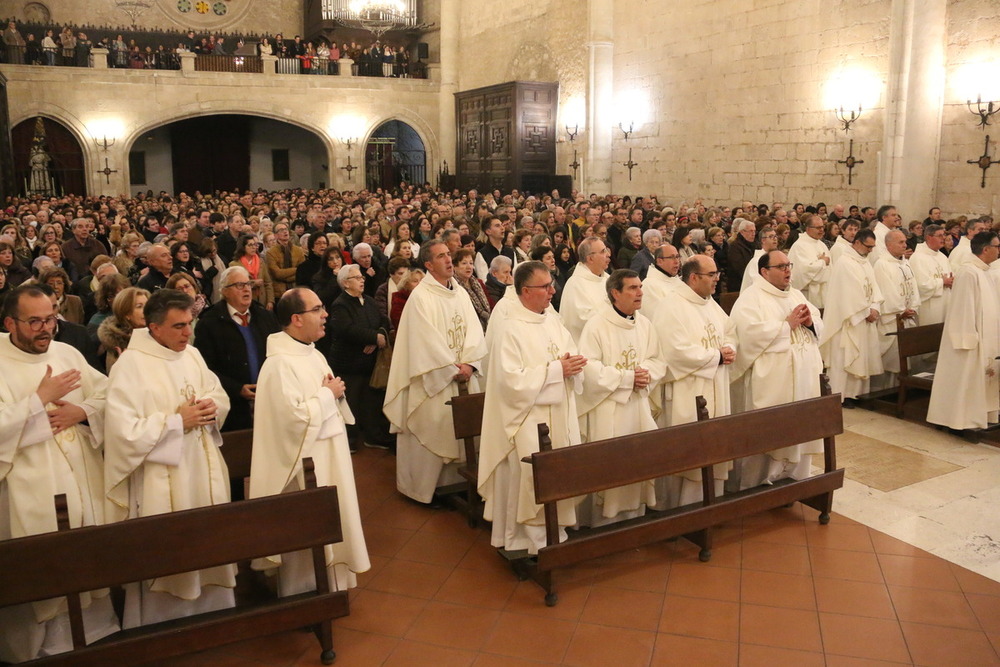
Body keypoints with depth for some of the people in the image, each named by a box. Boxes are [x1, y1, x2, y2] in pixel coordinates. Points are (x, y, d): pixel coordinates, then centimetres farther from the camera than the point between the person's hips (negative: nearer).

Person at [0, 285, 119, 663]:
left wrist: (80, 411, -11)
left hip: (84, 479, 5)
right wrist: (40, 398, -20)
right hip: (32, 490, -5)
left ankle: (94, 628, 30)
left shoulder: (68, 354, 7)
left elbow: (107, 395, 7)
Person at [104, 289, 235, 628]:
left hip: (204, 472, 7)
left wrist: (212, 407, -7)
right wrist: (177, 420, -17)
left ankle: (212, 610, 32)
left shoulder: (192, 354, 6)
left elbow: (219, 394, 15)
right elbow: (125, 430, -21)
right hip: (162, 481, -6)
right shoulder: (130, 365, -15)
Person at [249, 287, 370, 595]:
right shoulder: (279, 363, -21)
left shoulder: (314, 355, 8)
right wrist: (328, 394, -15)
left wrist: (336, 393, -5)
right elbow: (294, 418, -27)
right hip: (304, 464, -9)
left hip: (329, 458, 9)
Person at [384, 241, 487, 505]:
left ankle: (454, 481, 23)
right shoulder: (420, 297, -11)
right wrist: (453, 369, -13)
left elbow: (474, 330, 4)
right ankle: (424, 486, 14)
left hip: (464, 376, 6)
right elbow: (427, 340, -15)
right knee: (433, 431, 0)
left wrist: (469, 364, -10)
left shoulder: (461, 293, 9)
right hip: (435, 379, -6)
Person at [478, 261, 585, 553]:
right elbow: (512, 380, -22)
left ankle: (555, 534, 27)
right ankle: (533, 539, 14)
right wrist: (556, 369, -20)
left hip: (560, 415, 7)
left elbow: (571, 353, 16)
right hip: (529, 419, -7)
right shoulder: (511, 331, -16)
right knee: (533, 480, -2)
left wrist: (574, 363, -9)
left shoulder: (552, 321, 7)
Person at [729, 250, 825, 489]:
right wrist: (788, 324, -16)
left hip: (803, 377, 8)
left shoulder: (796, 295, 16)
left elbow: (819, 325, 18)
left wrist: (810, 321, -6)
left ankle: (795, 482, 27)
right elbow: (751, 333, -23)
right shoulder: (750, 298, -9)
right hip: (769, 382, -8)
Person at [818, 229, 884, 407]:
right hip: (850, 320, -9)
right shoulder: (845, 263, -14)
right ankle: (843, 395, 1)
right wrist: (867, 312, -12)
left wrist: (874, 308, -7)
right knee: (846, 357, -5)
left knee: (864, 356, 9)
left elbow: (874, 286, 9)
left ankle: (857, 392, 16)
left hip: (866, 319, 9)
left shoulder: (866, 263, 15)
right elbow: (851, 292, -18)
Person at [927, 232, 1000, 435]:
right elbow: (964, 308, -21)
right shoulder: (969, 273, -17)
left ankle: (984, 417, 23)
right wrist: (969, 340, -23)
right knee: (968, 378, -3)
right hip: (972, 341, -10)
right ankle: (965, 421, 5)